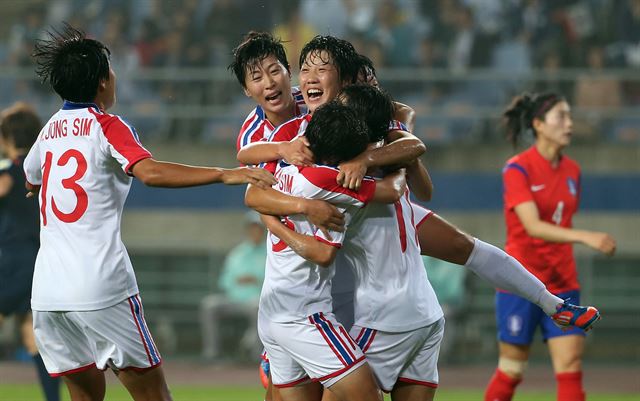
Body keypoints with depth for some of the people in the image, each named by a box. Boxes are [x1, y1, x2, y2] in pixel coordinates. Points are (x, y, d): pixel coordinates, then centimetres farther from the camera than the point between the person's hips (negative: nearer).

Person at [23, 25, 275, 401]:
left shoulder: (51, 129, 15)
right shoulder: (107, 126, -3)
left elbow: (31, 184, 35)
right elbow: (150, 172, -22)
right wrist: (225, 175, -26)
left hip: (47, 289, 6)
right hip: (100, 286, -6)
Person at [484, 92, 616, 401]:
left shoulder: (572, 170, 7)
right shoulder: (517, 169, -12)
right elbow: (533, 227, -25)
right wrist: (586, 237, -36)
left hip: (561, 284, 5)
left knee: (571, 368, -5)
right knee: (511, 372, 3)